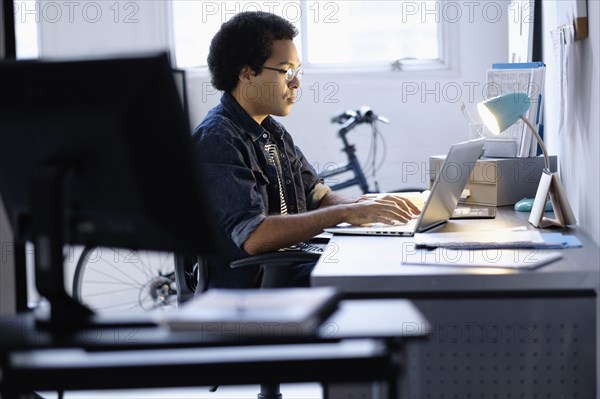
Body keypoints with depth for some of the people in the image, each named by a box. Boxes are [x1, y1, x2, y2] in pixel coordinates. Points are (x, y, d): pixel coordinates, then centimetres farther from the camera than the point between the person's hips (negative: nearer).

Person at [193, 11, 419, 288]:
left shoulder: (273, 132, 16)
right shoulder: (217, 141, -15)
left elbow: (318, 197, 19)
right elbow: (253, 236, -25)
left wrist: (368, 205, -1)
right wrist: (344, 214, -22)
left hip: (291, 271, 9)